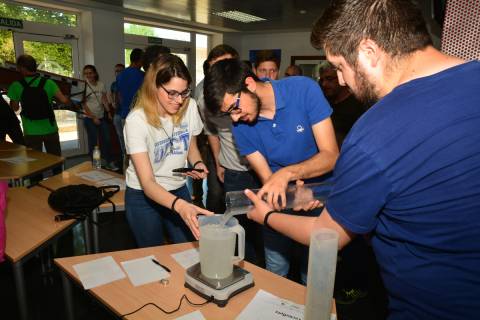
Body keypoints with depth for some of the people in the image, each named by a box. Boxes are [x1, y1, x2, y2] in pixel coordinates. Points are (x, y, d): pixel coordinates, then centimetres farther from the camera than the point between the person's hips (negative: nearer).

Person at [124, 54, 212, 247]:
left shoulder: (190, 107, -12)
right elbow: (147, 183, -29)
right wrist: (180, 205, -47)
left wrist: (197, 164, -16)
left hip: (178, 190, 4)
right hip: (143, 196, -3)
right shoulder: (136, 120, -25)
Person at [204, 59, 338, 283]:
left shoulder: (304, 89, -20)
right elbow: (267, 180, -10)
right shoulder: (241, 127, -11)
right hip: (282, 201, 3)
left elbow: (331, 155, -22)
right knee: (274, 274, 14)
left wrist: (287, 173, -36)